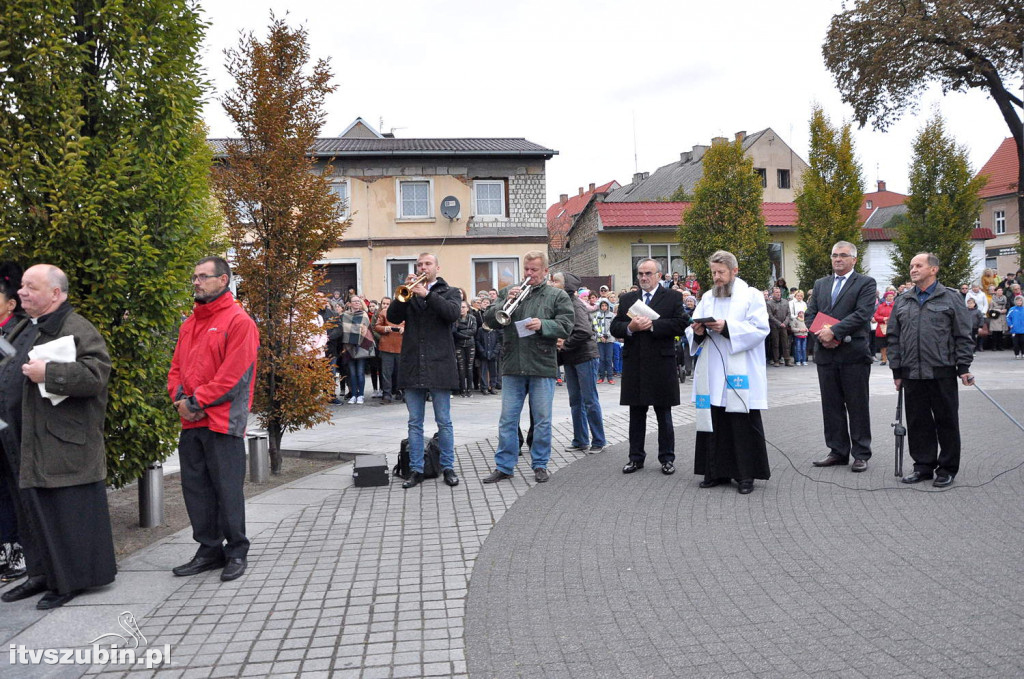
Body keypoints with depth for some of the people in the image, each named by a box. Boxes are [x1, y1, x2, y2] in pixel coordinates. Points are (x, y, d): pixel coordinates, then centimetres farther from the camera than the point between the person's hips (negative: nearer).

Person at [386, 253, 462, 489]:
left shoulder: (450, 292, 8)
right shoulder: (408, 293, 15)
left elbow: (453, 313, -13)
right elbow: (393, 317, 0)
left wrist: (427, 294, -19)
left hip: (439, 365, -3)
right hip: (412, 367, 3)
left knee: (444, 422, 3)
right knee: (414, 423, 7)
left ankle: (448, 467, 13)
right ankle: (416, 470, 13)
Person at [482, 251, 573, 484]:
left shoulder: (557, 296, 5)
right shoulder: (508, 292, 11)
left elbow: (566, 325, -4)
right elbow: (489, 320, 3)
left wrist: (542, 324, -20)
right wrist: (506, 302, -13)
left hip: (542, 367, -2)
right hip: (512, 366, 2)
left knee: (542, 419, 6)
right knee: (507, 419, 6)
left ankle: (540, 464, 19)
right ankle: (504, 466, 13)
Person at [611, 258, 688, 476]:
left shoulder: (673, 297, 2)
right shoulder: (626, 299, 12)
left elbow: (680, 324, -11)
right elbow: (615, 327, 5)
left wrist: (652, 325, -17)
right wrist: (630, 327, -15)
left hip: (661, 365, -3)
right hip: (634, 365, 3)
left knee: (664, 416, 7)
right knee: (636, 415, 10)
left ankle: (667, 458, 17)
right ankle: (636, 457, 19)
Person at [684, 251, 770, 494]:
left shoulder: (751, 295, 2)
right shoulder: (707, 298, 17)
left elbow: (760, 328, -11)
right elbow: (691, 333, 13)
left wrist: (727, 328, -20)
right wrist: (698, 332, -10)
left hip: (740, 374, -5)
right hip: (712, 375, 5)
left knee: (744, 425, -2)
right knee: (713, 422, 6)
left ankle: (746, 474, 7)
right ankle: (717, 471, 16)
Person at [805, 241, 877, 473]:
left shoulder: (866, 283, 0)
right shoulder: (820, 284, 16)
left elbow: (863, 314, -13)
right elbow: (810, 315, 11)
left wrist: (834, 331, -18)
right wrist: (821, 335, -7)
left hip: (854, 353, -5)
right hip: (826, 354, 5)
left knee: (857, 406, 1)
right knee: (831, 406, 9)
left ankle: (861, 454, 10)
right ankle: (838, 451, 19)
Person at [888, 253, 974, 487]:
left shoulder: (950, 298, 3)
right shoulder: (902, 302, 12)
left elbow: (963, 336, 1)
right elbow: (893, 338, 12)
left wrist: (963, 367, -4)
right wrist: (897, 371, 8)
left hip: (942, 373, -3)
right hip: (912, 373, 3)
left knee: (946, 421, 4)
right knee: (917, 422, 7)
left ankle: (948, 468, 15)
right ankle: (923, 465, 18)